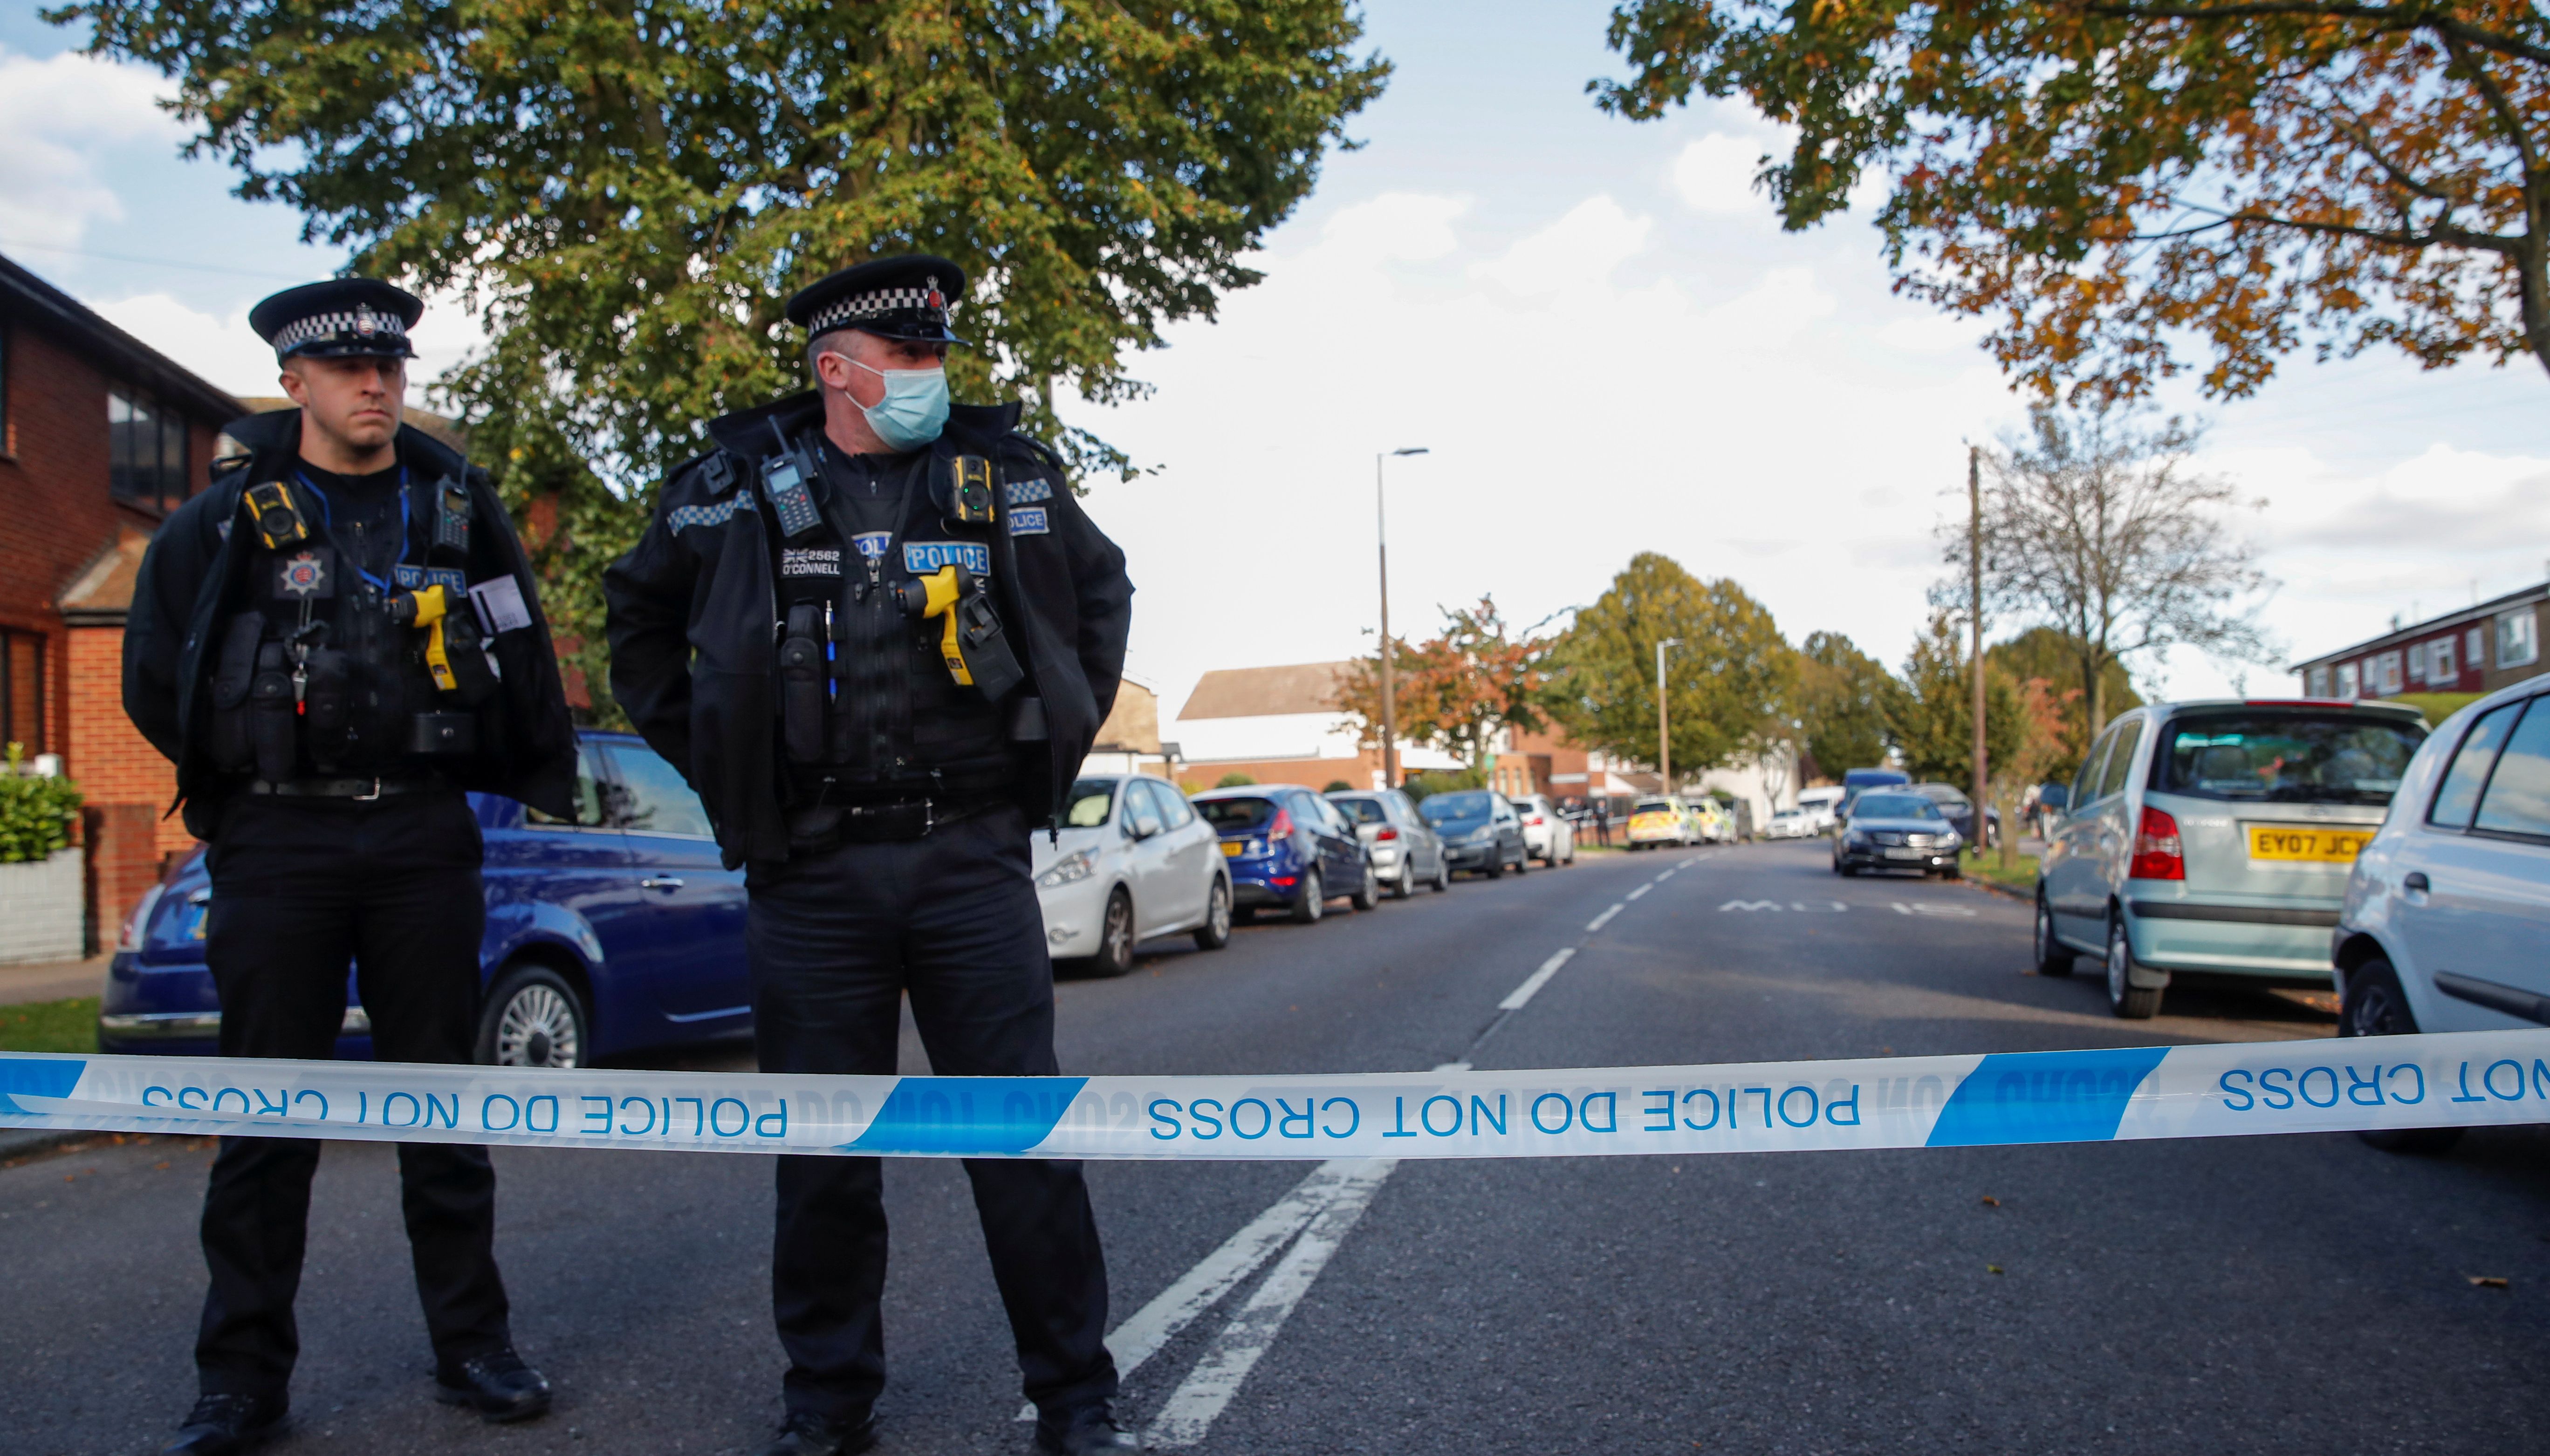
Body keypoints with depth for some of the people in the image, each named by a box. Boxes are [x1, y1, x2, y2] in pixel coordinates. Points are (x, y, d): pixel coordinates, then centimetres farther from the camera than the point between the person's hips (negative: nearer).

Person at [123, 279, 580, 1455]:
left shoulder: (456, 506, 7)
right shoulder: (227, 518, 1)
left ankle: (471, 1345, 17)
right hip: (278, 847, -1)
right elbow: (156, 679, 8)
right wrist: (253, 776, 9)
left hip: (423, 839, 2)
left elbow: (522, 659, 13)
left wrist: (531, 781, 10)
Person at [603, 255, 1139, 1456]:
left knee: (1022, 1134, 1)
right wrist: (707, 753, 10)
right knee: (824, 1152, 8)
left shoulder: (1005, 471, 6)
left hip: (971, 856, 0)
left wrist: (1059, 732, 13)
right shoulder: (737, 484, 4)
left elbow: (1101, 588, 21)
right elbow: (640, 613, 19)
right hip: (810, 871, 0)